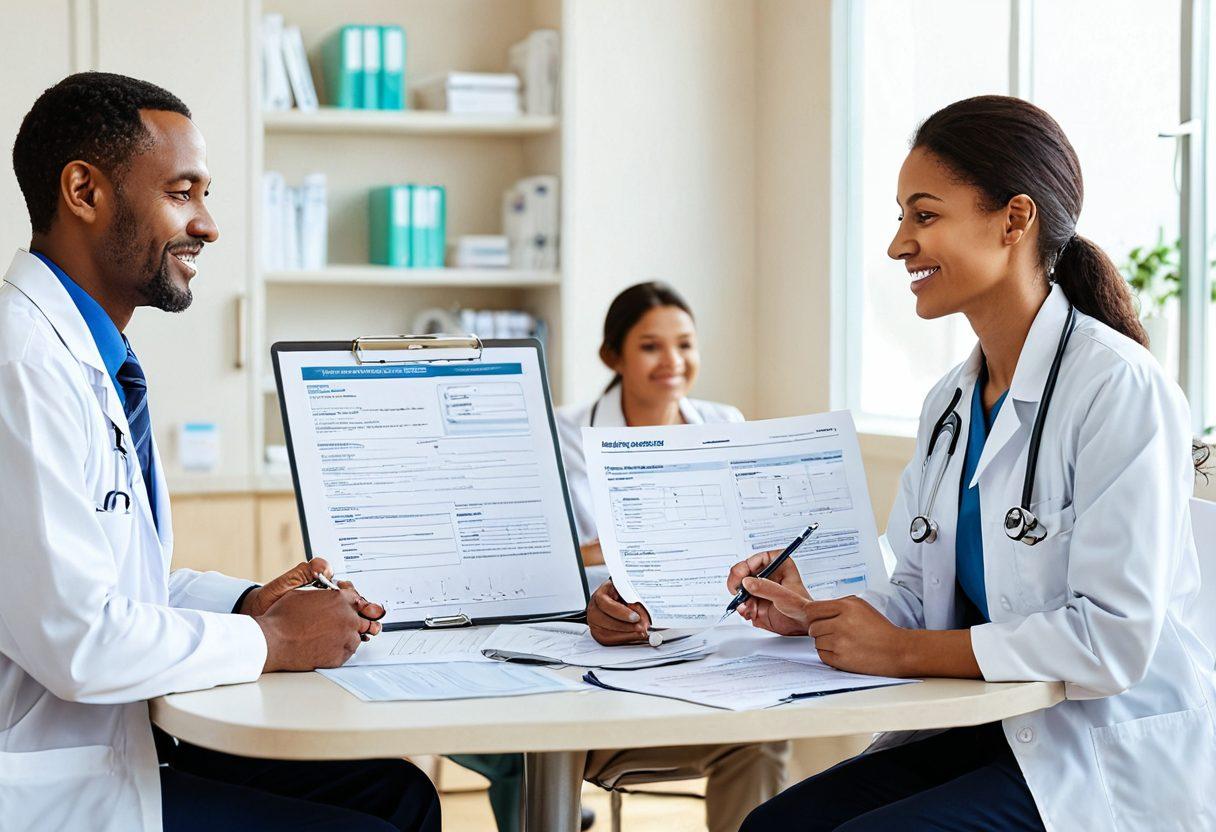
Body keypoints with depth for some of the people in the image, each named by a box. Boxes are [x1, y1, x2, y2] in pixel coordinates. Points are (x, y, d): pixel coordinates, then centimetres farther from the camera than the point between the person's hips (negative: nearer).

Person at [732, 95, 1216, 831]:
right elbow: (924, 596, 16)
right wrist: (815, 613, -4)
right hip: (993, 735, 7)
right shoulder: (950, 404, 11)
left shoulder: (1117, 389, -16)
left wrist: (907, 651, -17)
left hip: (1115, 766, -7)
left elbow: (1116, 638, -22)